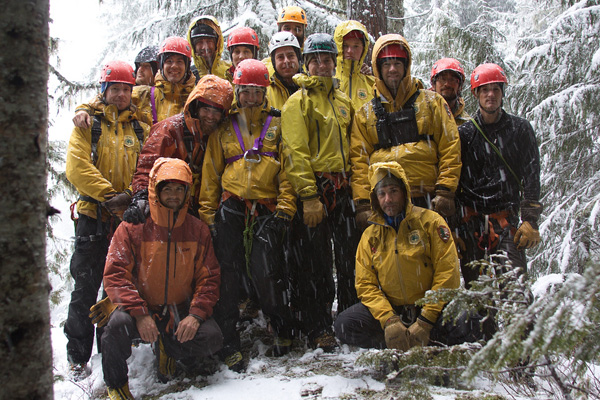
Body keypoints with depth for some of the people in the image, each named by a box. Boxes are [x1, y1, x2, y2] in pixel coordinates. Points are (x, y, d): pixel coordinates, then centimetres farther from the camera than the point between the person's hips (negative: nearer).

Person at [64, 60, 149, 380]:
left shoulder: (140, 128, 12)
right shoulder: (87, 124, 5)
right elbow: (77, 167, -9)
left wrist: (130, 195, -14)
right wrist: (109, 194, -16)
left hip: (129, 219, 3)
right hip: (93, 218, -2)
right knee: (86, 288, -1)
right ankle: (77, 356, 10)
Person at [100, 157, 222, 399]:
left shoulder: (198, 230, 2)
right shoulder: (132, 227, -6)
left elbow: (209, 278, 2)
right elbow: (115, 275, -11)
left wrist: (196, 314, -15)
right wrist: (139, 313, -24)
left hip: (180, 312, 2)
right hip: (140, 309, -2)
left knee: (212, 339, -22)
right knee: (118, 324, -34)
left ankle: (168, 349, 14)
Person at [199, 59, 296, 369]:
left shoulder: (277, 124, 11)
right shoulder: (224, 127, 15)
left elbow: (288, 170, 5)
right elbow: (211, 172, 14)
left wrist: (284, 209, -5)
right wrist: (207, 213, 7)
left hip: (266, 211, -2)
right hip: (230, 210, 2)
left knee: (266, 274, -9)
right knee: (228, 275, 0)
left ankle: (282, 330, 17)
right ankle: (229, 343, 11)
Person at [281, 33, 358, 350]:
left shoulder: (343, 101, 17)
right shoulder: (298, 102, -2)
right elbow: (295, 153, -10)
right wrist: (309, 196, -17)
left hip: (343, 188, 6)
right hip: (312, 191, -6)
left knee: (350, 257, 8)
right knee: (315, 264, -1)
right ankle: (318, 329, 10)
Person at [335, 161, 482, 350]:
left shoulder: (430, 221, 0)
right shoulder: (370, 236, 8)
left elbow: (447, 272, -8)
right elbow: (366, 285, 4)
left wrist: (425, 322, -16)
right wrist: (388, 320, -16)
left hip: (432, 307, -2)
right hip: (392, 310, 3)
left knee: (467, 324, -32)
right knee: (344, 325, -20)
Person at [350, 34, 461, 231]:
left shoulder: (432, 102, 11)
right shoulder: (365, 113, 14)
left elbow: (450, 147, 5)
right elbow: (359, 160, 9)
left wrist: (445, 191, -5)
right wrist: (363, 203, -2)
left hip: (427, 200, -1)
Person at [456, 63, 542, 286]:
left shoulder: (520, 129, 8)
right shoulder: (464, 133, 8)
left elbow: (531, 177, 2)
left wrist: (530, 221, -7)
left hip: (506, 218, -1)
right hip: (471, 219, 1)